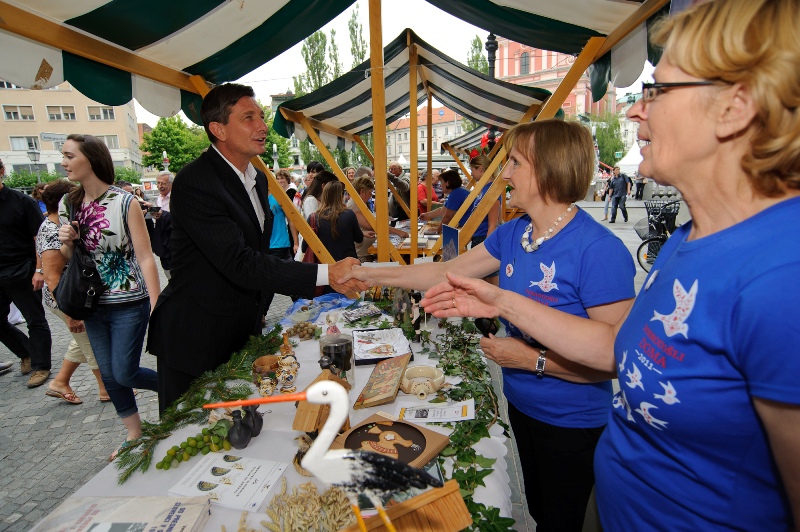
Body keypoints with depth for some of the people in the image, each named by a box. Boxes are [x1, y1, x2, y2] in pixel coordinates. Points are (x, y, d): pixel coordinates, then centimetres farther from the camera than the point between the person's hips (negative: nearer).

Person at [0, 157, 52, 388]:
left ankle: (40, 366, 15)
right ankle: (27, 353, 34)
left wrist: (39, 270, -17)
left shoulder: (22, 201, -8)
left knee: (35, 321, 4)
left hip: (22, 273, -5)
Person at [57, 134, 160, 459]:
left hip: (128, 304, -6)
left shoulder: (124, 202, -13)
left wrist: (157, 307, -19)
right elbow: (68, 258, 14)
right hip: (93, 306, 6)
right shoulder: (68, 205, 4)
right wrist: (66, 242, -9)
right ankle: (135, 434, 31)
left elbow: (145, 258, -15)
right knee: (109, 375, 14)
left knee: (124, 373, -2)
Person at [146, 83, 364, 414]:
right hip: (195, 339, -7)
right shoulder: (195, 183, -21)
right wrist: (325, 274, -32)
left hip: (243, 331, 8)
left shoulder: (258, 178, 8)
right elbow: (239, 263, -29)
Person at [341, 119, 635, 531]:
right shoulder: (512, 234, -6)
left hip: (571, 423, -6)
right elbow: (447, 272, 1)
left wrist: (531, 359, -24)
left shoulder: (599, 250, -28)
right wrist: (371, 275, 3)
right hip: (521, 405, 6)